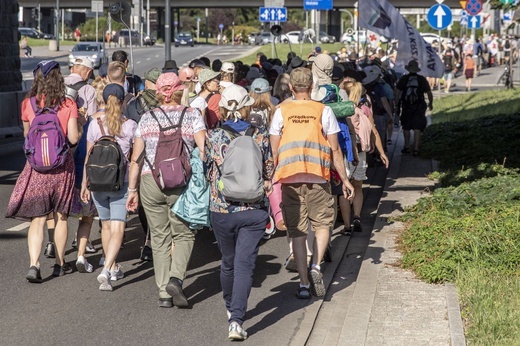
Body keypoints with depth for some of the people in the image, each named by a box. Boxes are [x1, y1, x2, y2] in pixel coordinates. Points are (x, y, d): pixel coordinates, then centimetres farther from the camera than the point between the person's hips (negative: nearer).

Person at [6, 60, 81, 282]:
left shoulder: (28, 104, -3)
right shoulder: (68, 105, -6)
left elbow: (26, 134, 10)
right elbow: (73, 138, -8)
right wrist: (78, 123, 11)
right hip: (62, 165, 0)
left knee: (37, 218, 2)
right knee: (60, 216, 16)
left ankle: (34, 265, -15)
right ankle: (60, 264, 26)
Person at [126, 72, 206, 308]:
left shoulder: (147, 118, 8)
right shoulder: (192, 115, 2)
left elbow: (136, 158, 7)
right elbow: (204, 149, -11)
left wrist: (132, 189, 12)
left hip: (150, 181, 2)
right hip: (181, 182, -2)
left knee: (160, 237, 9)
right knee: (183, 234, 11)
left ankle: (164, 293, 8)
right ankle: (175, 278, -12)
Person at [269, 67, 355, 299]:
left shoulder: (282, 112, 3)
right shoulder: (323, 111, 1)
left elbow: (274, 151, 2)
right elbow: (334, 149, 2)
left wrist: (271, 178, 13)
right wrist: (344, 179, 9)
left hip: (289, 177, 1)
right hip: (318, 176, -1)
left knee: (297, 232, 6)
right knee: (322, 223, 14)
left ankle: (304, 284, 6)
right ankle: (316, 267, -9)